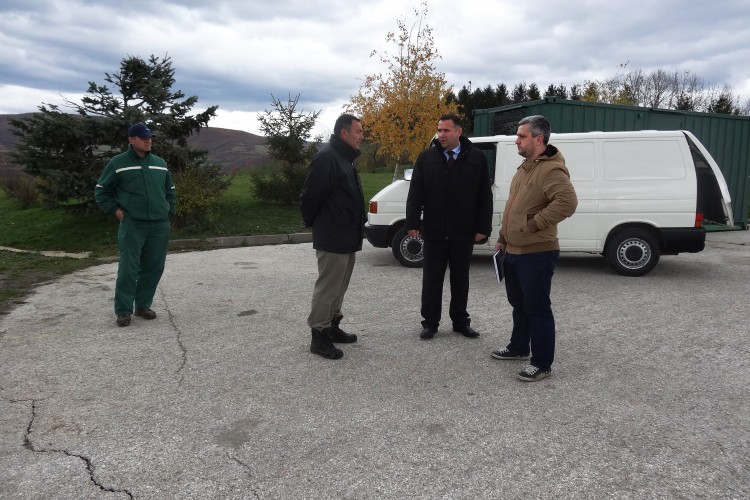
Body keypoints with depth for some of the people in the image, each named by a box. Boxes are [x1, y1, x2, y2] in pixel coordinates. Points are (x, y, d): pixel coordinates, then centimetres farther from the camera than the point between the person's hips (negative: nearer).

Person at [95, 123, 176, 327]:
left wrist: (169, 211, 13)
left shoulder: (160, 163, 13)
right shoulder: (118, 163, 1)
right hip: (132, 224, -4)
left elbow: (170, 191, 25)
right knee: (128, 268, -7)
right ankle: (123, 311, 1)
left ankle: (143, 305, 19)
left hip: (160, 225, 4)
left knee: (154, 268, 6)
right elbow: (101, 191, 9)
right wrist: (115, 210, 0)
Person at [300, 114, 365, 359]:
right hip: (332, 238, -10)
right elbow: (310, 195, -19)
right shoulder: (326, 157, -17)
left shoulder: (344, 157, 16)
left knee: (338, 287, 17)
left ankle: (332, 327, 29)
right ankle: (319, 336, 6)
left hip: (346, 237, 10)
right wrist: (313, 223, -5)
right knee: (327, 288, -3)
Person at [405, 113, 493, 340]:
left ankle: (461, 321, 26)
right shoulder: (426, 157, 2)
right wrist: (412, 222, -9)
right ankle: (430, 322, 19)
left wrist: (483, 227, -3)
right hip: (433, 231, 0)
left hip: (463, 232, 0)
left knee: (460, 280, 12)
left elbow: (485, 196, 2)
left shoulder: (477, 157, 1)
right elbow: (415, 193, 0)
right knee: (431, 280, 8)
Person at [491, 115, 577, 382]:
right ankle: (518, 348, 37)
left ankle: (542, 364, 11)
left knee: (537, 309, 0)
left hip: (536, 254, -10)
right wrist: (503, 238, 21)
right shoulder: (525, 167, 15)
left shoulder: (551, 170, -18)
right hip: (514, 251, 10)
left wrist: (534, 223, -26)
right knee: (519, 304, 21)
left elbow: (567, 202, -34)